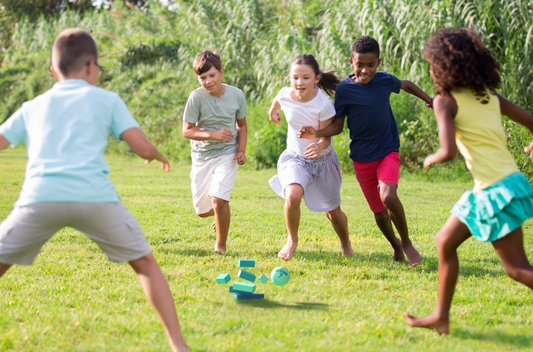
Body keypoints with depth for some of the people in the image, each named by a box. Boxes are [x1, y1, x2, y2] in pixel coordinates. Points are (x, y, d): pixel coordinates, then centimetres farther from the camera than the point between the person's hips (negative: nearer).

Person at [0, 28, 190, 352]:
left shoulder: (32, 107, 25)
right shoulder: (107, 99, 19)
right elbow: (142, 147, 11)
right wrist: (159, 156, 34)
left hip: (39, 197, 1)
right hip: (95, 195, -1)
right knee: (145, 263, 16)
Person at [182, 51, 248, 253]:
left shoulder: (236, 95, -7)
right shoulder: (196, 97, -14)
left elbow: (242, 125, 8)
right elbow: (187, 130, -12)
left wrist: (241, 150, -7)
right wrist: (213, 134, -27)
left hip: (227, 154, -1)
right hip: (202, 155, 1)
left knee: (218, 199, -21)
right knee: (202, 211, 8)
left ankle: (221, 246, -1)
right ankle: (221, 215, 45)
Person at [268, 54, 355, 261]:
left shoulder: (323, 104, -26)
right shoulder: (285, 95, -17)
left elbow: (326, 137, -21)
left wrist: (320, 146, -45)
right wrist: (273, 111, 32)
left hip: (323, 160, -1)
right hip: (295, 158, 1)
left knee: (333, 212, 11)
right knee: (292, 195, -29)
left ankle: (346, 246, 41)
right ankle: (292, 240, -4)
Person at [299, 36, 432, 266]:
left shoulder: (385, 81, -5)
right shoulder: (344, 89, -9)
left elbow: (406, 85, 18)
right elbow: (338, 126, -3)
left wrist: (430, 100, 24)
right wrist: (317, 133, -20)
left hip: (388, 152, -1)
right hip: (362, 158, 1)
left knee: (388, 196, -26)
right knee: (378, 211, 7)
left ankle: (406, 242, -4)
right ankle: (396, 247, 36)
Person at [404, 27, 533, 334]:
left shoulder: (446, 101, -11)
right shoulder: (489, 95, 10)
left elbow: (449, 152, -22)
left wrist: (431, 159, 1)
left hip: (496, 190, -8)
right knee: (446, 241, 18)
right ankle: (441, 317, 25)